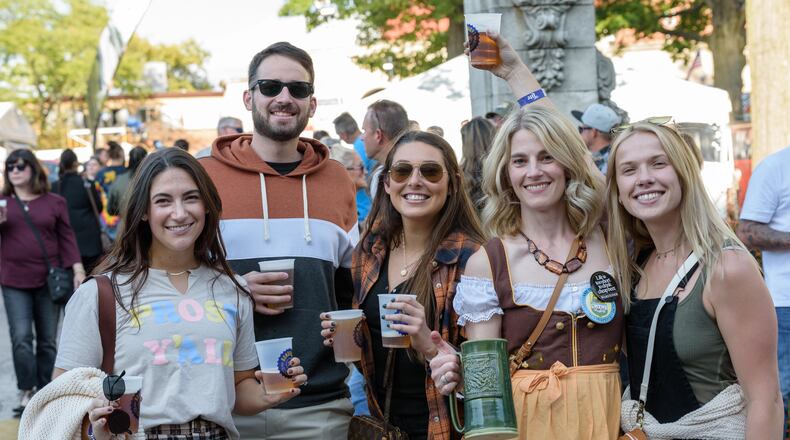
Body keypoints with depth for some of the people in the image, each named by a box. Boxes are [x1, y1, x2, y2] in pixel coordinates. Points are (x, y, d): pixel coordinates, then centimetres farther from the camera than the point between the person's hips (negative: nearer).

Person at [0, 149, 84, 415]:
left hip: (49, 280, 0)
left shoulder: (54, 202, 4)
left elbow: (66, 238, 5)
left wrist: (78, 269, -3)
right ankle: (26, 391, 3)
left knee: (48, 340, 7)